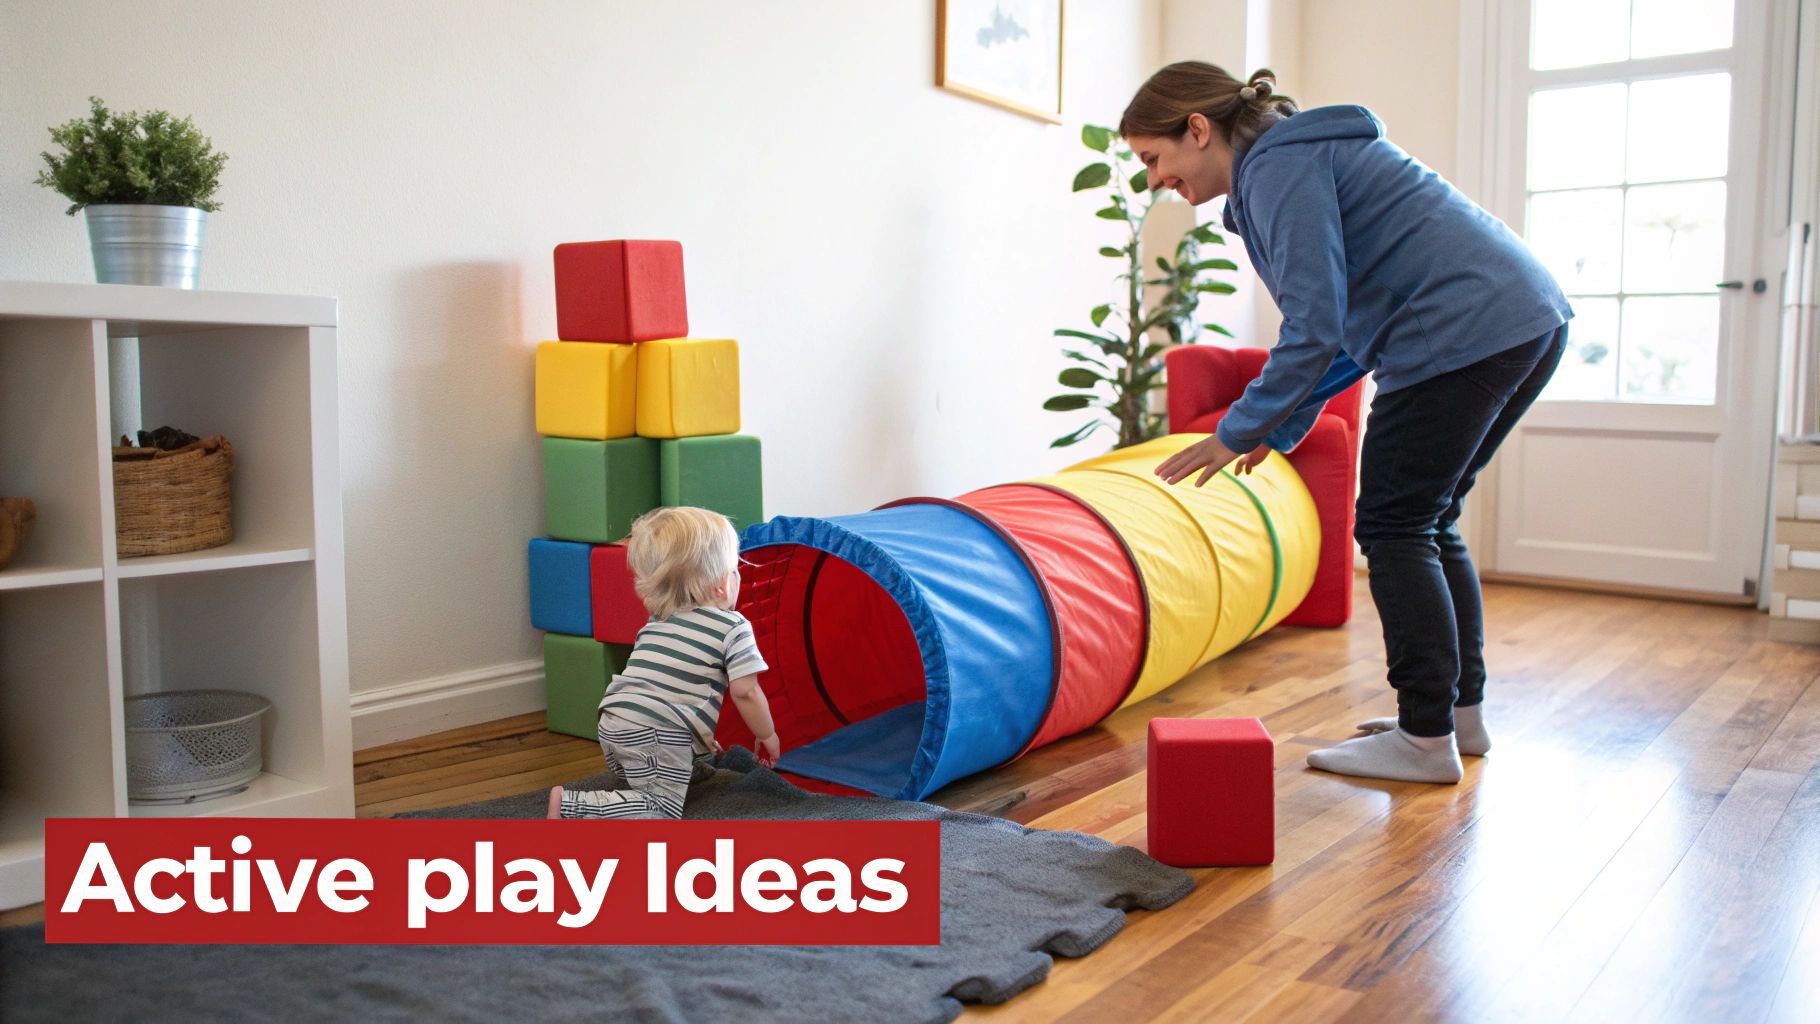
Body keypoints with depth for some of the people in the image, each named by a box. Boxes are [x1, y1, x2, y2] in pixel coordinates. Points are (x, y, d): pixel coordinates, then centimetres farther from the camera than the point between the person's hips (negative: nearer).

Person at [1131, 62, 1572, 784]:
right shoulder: (1302, 156, 21)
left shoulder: (1277, 168, -11)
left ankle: (1426, 739, 2)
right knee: (1428, 523, 17)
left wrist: (1239, 431, -10)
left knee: (1393, 528, -3)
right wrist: (1282, 425, 21)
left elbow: (1314, 329, -19)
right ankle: (1463, 711, 25)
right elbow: (1349, 323, 23)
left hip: (1466, 333, -10)